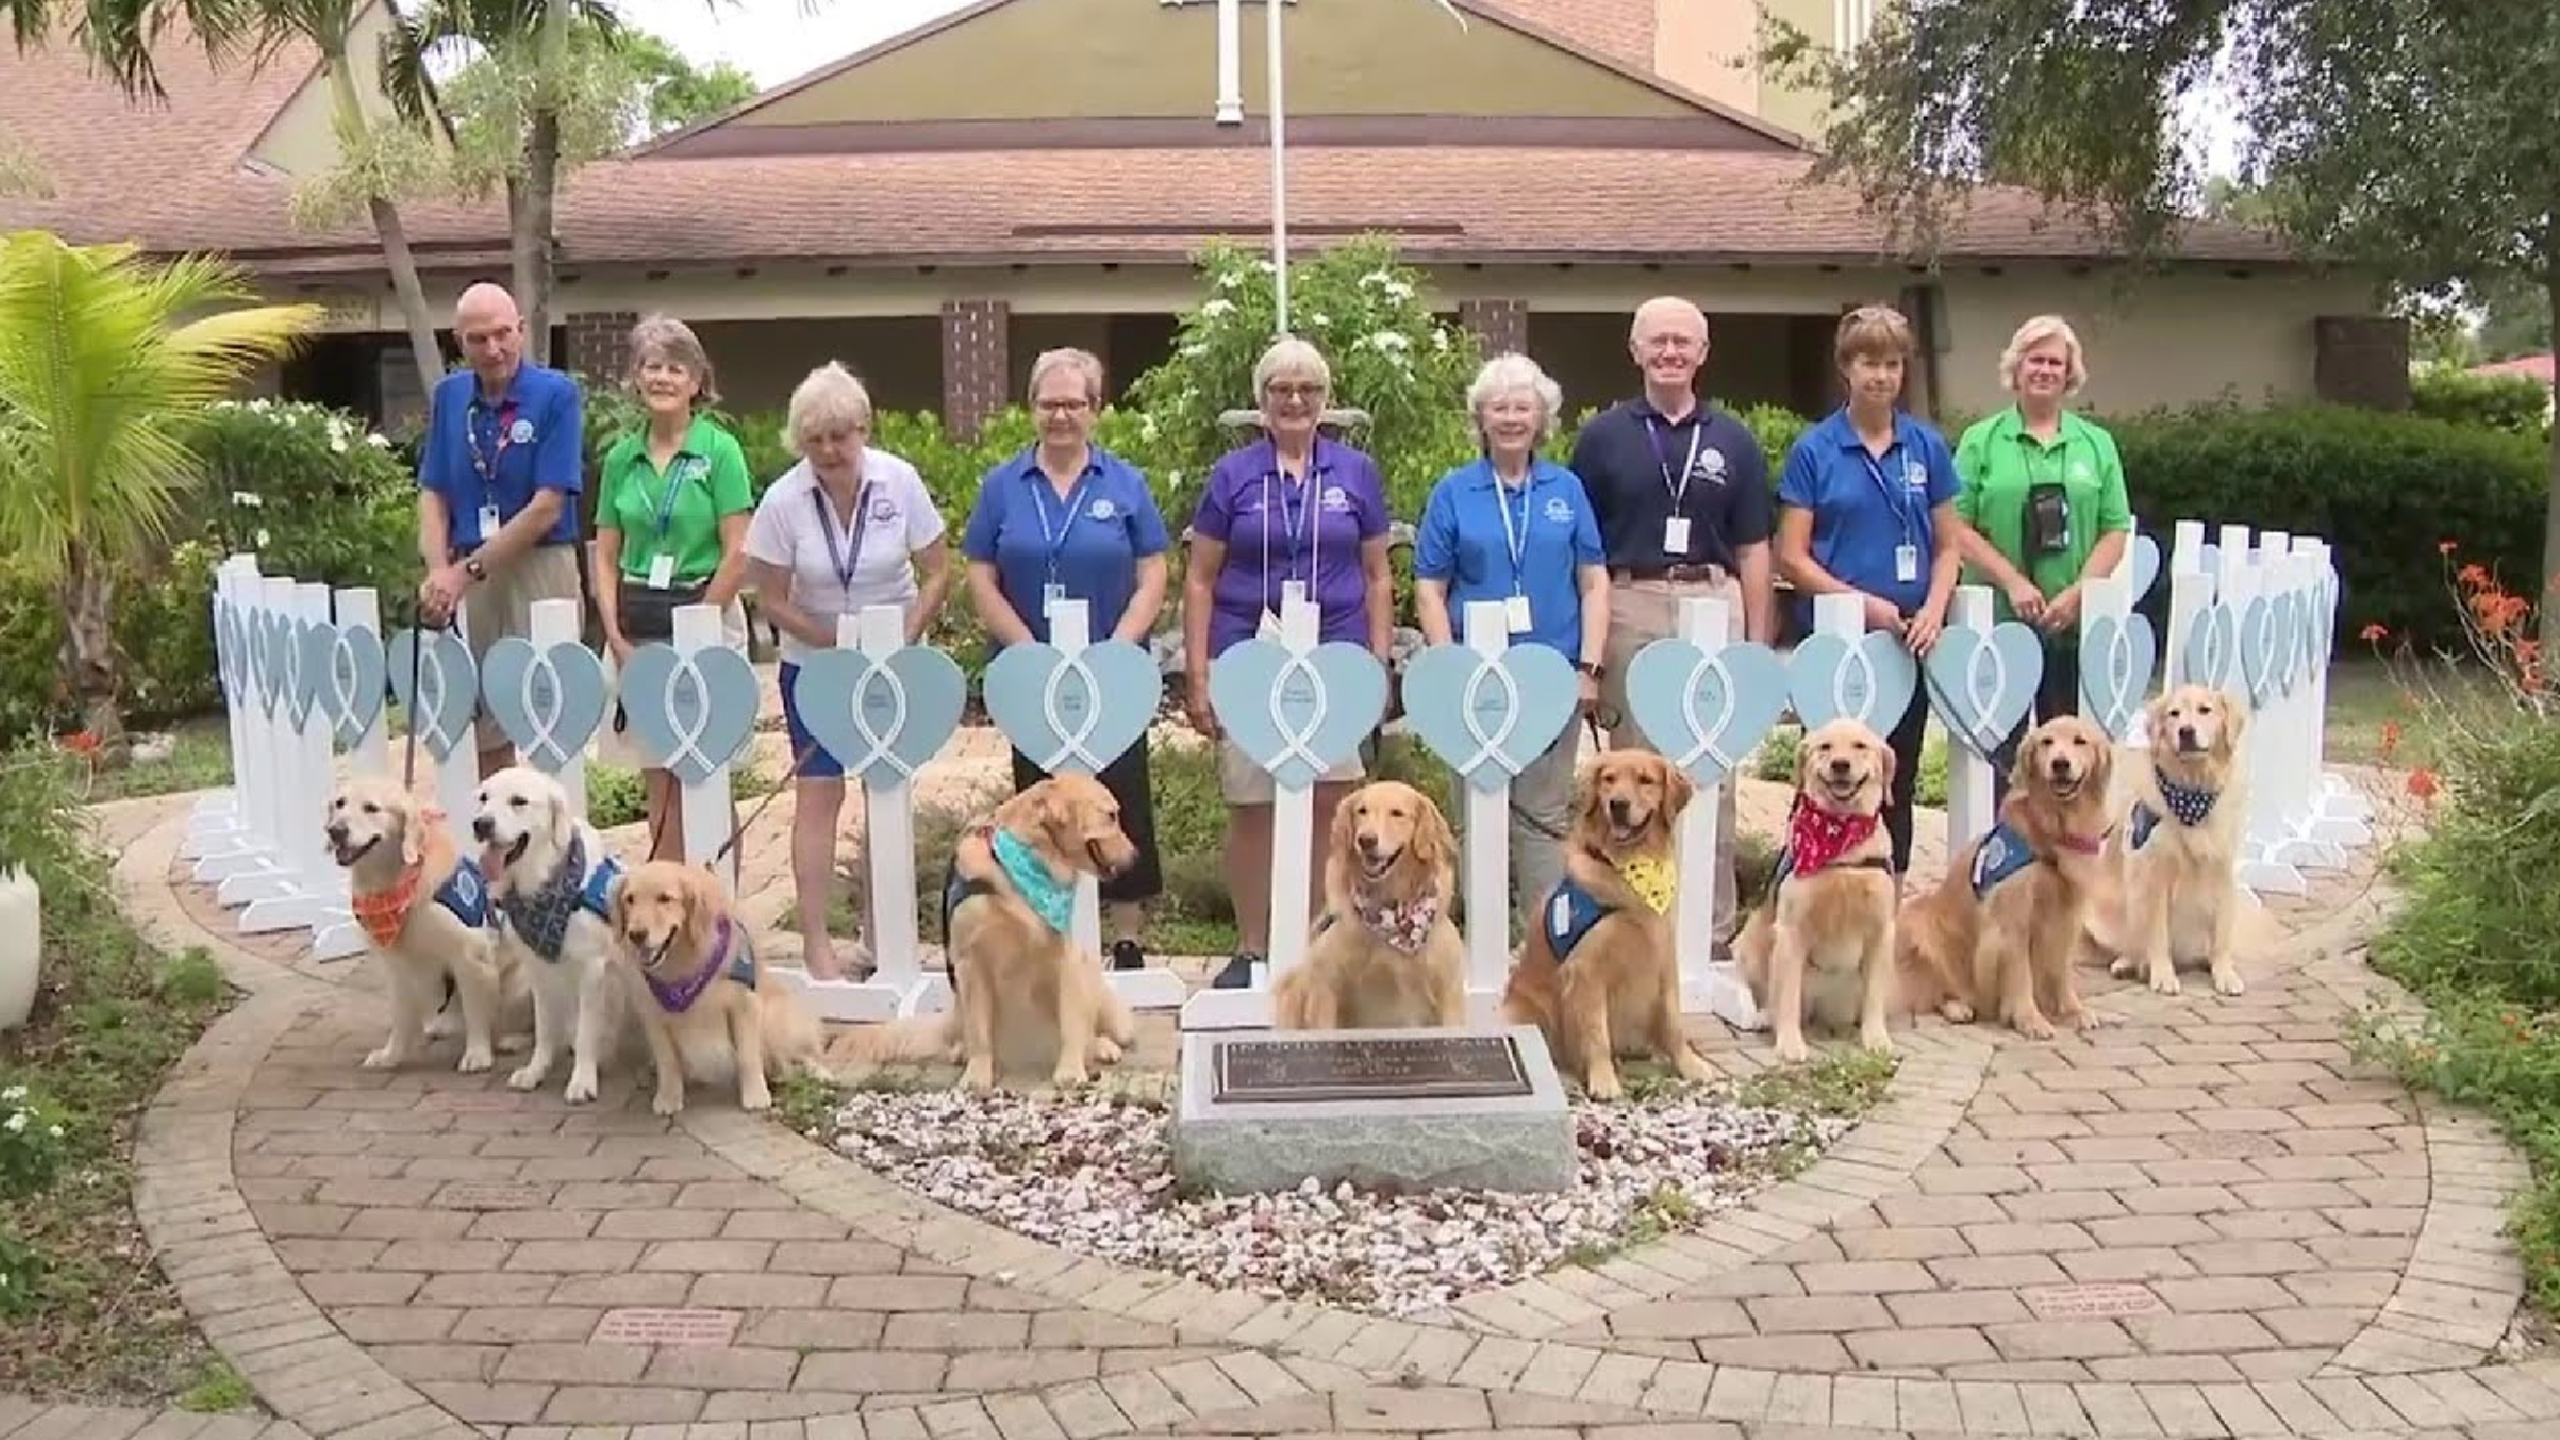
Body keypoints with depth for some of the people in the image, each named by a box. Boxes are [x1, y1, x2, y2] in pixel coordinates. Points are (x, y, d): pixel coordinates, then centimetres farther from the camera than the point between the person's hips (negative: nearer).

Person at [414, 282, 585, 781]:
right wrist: (439, 571, -8)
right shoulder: (448, 397, 9)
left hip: (539, 569, -5)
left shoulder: (556, 394, -7)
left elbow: (547, 506, -12)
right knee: (484, 728, 10)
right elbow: (433, 495, 9)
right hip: (467, 576, 5)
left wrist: (467, 570, -13)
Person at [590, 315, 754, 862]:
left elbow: (738, 555, -9)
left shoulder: (719, 450, -4)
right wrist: (618, 638, 0)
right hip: (637, 625, 4)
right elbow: (605, 557, 11)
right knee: (659, 783, 8)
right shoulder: (621, 458, 9)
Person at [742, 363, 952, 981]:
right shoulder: (784, 501, -14)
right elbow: (770, 599, -8)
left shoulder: (899, 482, -11)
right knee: (818, 791, -5)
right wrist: (839, 645, -16)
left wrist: (904, 639, -16)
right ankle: (815, 941, 0)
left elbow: (937, 572, -4)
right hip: (813, 663, -1)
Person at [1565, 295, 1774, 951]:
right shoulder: (1603, 436, 6)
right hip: (1630, 607, -1)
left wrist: (1759, 645, 2)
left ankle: (1714, 928, 12)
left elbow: (1752, 550, 9)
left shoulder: (1734, 441, 10)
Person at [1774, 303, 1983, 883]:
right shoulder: (1814, 449, -2)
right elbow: (1793, 557, -5)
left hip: (1911, 637, 3)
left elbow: (1950, 543, 9)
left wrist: (1933, 610, -8)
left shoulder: (1926, 445, 6)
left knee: (1898, 779, 10)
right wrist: (1865, 603, -14)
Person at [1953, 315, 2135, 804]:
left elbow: (2116, 531, 6)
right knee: (2001, 747, 5)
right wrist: (2012, 582, -15)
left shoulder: (2097, 444, 11)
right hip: (1999, 621, -2)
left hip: (2076, 625, 2)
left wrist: (2077, 593, -8)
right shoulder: (1981, 441, 3)